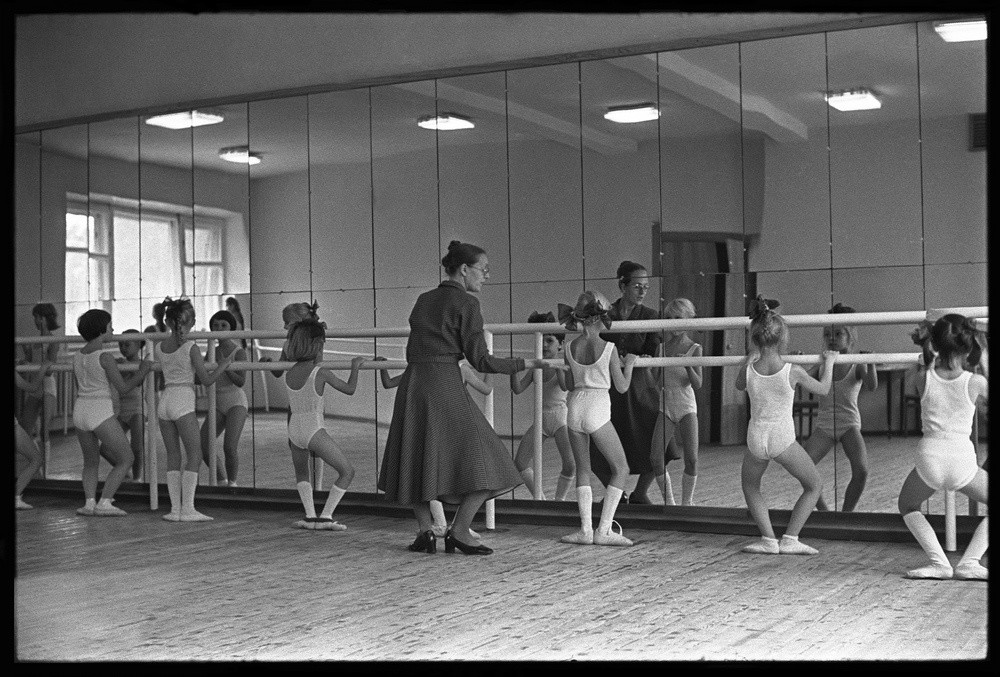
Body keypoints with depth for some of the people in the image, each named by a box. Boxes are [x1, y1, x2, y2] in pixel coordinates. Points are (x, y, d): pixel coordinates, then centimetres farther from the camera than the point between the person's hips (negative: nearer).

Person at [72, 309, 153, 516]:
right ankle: (104, 502, -2)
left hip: (80, 410, 7)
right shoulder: (105, 356, -13)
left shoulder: (78, 356, 8)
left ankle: (89, 502, 8)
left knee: (90, 461, 23)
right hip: (101, 413, -7)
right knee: (126, 460, 7)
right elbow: (123, 388, -11)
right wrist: (142, 371, 3)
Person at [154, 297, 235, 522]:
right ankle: (187, 509, -4)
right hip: (183, 402, -5)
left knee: (173, 456, 11)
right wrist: (223, 365, 8)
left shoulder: (158, 348, 5)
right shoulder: (191, 348, -9)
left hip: (164, 401, 6)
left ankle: (175, 509, 9)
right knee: (194, 455, 1)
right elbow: (206, 380, -7)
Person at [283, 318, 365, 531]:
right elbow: (349, 389, 0)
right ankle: (325, 517, 1)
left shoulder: (289, 374, 7)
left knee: (301, 473, 30)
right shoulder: (321, 373, -9)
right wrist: (355, 367, 12)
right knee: (347, 471, 7)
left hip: (294, 430, 6)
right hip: (314, 431, -6)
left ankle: (310, 515, 14)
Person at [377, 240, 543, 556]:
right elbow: (480, 360, -7)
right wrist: (524, 363, 2)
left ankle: (425, 530, 17)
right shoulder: (466, 303, -4)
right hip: (445, 384, -7)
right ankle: (459, 531, 1)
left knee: (415, 459, 19)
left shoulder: (423, 300, 15)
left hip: (412, 382, 7)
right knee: (483, 461, 1)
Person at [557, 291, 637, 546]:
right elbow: (622, 387, -3)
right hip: (597, 410, -5)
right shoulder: (608, 348, -9)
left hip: (575, 408, 5)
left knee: (582, 469, 15)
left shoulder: (570, 348, 3)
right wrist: (629, 364, 13)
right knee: (621, 469, 7)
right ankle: (603, 530, 0)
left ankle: (586, 529, 8)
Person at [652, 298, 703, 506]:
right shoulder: (662, 346, 5)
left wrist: (688, 366, -28)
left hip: (686, 406, -2)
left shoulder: (694, 349, -4)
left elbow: (697, 385, -13)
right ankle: (668, 501, 9)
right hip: (665, 406, 2)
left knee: (691, 459, -10)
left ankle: (687, 502, 8)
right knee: (655, 458, -8)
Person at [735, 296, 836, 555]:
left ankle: (768, 539, 14)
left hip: (756, 439, 2)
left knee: (750, 487, 27)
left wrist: (748, 360, 23)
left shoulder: (748, 369, -6)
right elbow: (823, 389, 6)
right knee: (815, 486, 17)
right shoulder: (792, 371, -12)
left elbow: (739, 386, 19)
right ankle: (790, 539, 8)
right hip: (783, 438, -2)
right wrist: (829, 363, 21)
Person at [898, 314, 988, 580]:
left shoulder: (924, 380, 0)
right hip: (962, 461, -1)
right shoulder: (975, 383, -3)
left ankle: (939, 562, 10)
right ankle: (969, 562, 6)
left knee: (907, 506, 29)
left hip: (929, 458, 1)